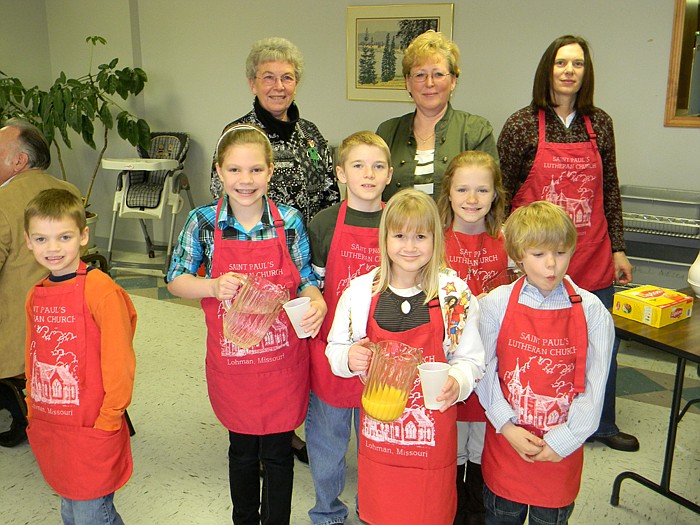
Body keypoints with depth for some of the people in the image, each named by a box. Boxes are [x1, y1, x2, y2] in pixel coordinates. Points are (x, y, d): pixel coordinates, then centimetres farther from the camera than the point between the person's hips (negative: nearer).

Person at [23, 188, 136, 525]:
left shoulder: (101, 290, -17)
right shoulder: (35, 296, 6)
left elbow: (119, 363, -16)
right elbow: (32, 359, 15)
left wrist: (107, 422, -13)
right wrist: (34, 414, 14)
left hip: (92, 432, -7)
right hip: (47, 430, 7)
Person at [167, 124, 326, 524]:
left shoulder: (290, 220, -8)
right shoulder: (203, 221, -8)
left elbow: (305, 279, 0)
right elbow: (176, 280, -1)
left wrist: (317, 303, -22)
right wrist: (214, 287, -20)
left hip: (283, 360, -1)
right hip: (231, 362, 1)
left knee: (278, 452, 14)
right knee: (242, 449, 21)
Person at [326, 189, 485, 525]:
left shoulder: (455, 295, -6)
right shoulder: (359, 291, -3)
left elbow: (470, 359, -2)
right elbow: (335, 349, 6)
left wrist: (457, 383, -23)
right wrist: (348, 358, -16)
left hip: (433, 433, -1)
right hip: (377, 432, 1)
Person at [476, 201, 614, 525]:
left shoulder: (592, 312, -8)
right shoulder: (496, 304, -8)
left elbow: (594, 387, -7)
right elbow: (485, 371, -5)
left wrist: (562, 440, -11)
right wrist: (508, 426, -12)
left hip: (562, 449, 0)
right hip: (505, 441, 1)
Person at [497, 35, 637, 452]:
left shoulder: (599, 123, 7)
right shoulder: (523, 125, -4)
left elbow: (610, 190, 12)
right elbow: (501, 193, -2)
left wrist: (618, 249, 11)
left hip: (593, 257, 4)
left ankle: (601, 425, 34)